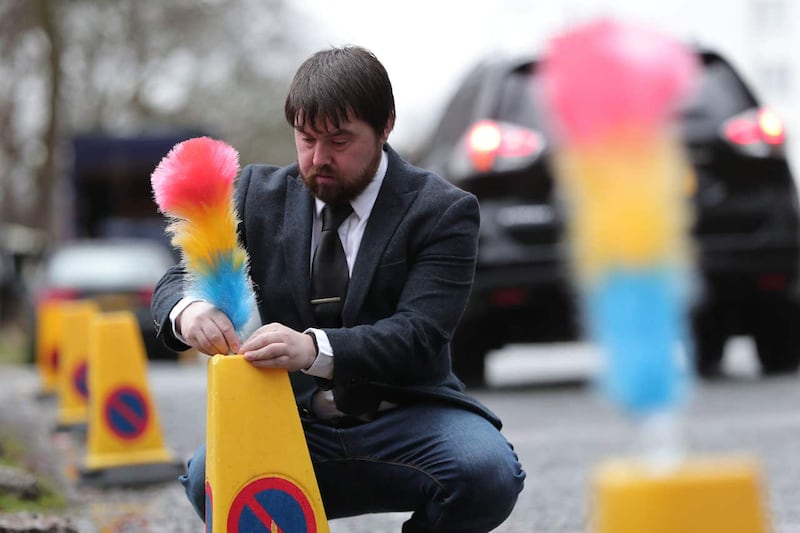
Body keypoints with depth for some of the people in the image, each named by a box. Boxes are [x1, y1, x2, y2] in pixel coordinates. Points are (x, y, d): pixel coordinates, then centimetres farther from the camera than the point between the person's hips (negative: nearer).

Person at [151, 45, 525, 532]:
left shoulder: (442, 211, -6)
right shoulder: (260, 195, 5)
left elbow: (417, 334, -18)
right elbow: (180, 279, 3)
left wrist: (315, 349, -37)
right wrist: (189, 309, -24)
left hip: (405, 423, -1)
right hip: (294, 426, 1)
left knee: (487, 472, -32)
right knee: (208, 477, -30)